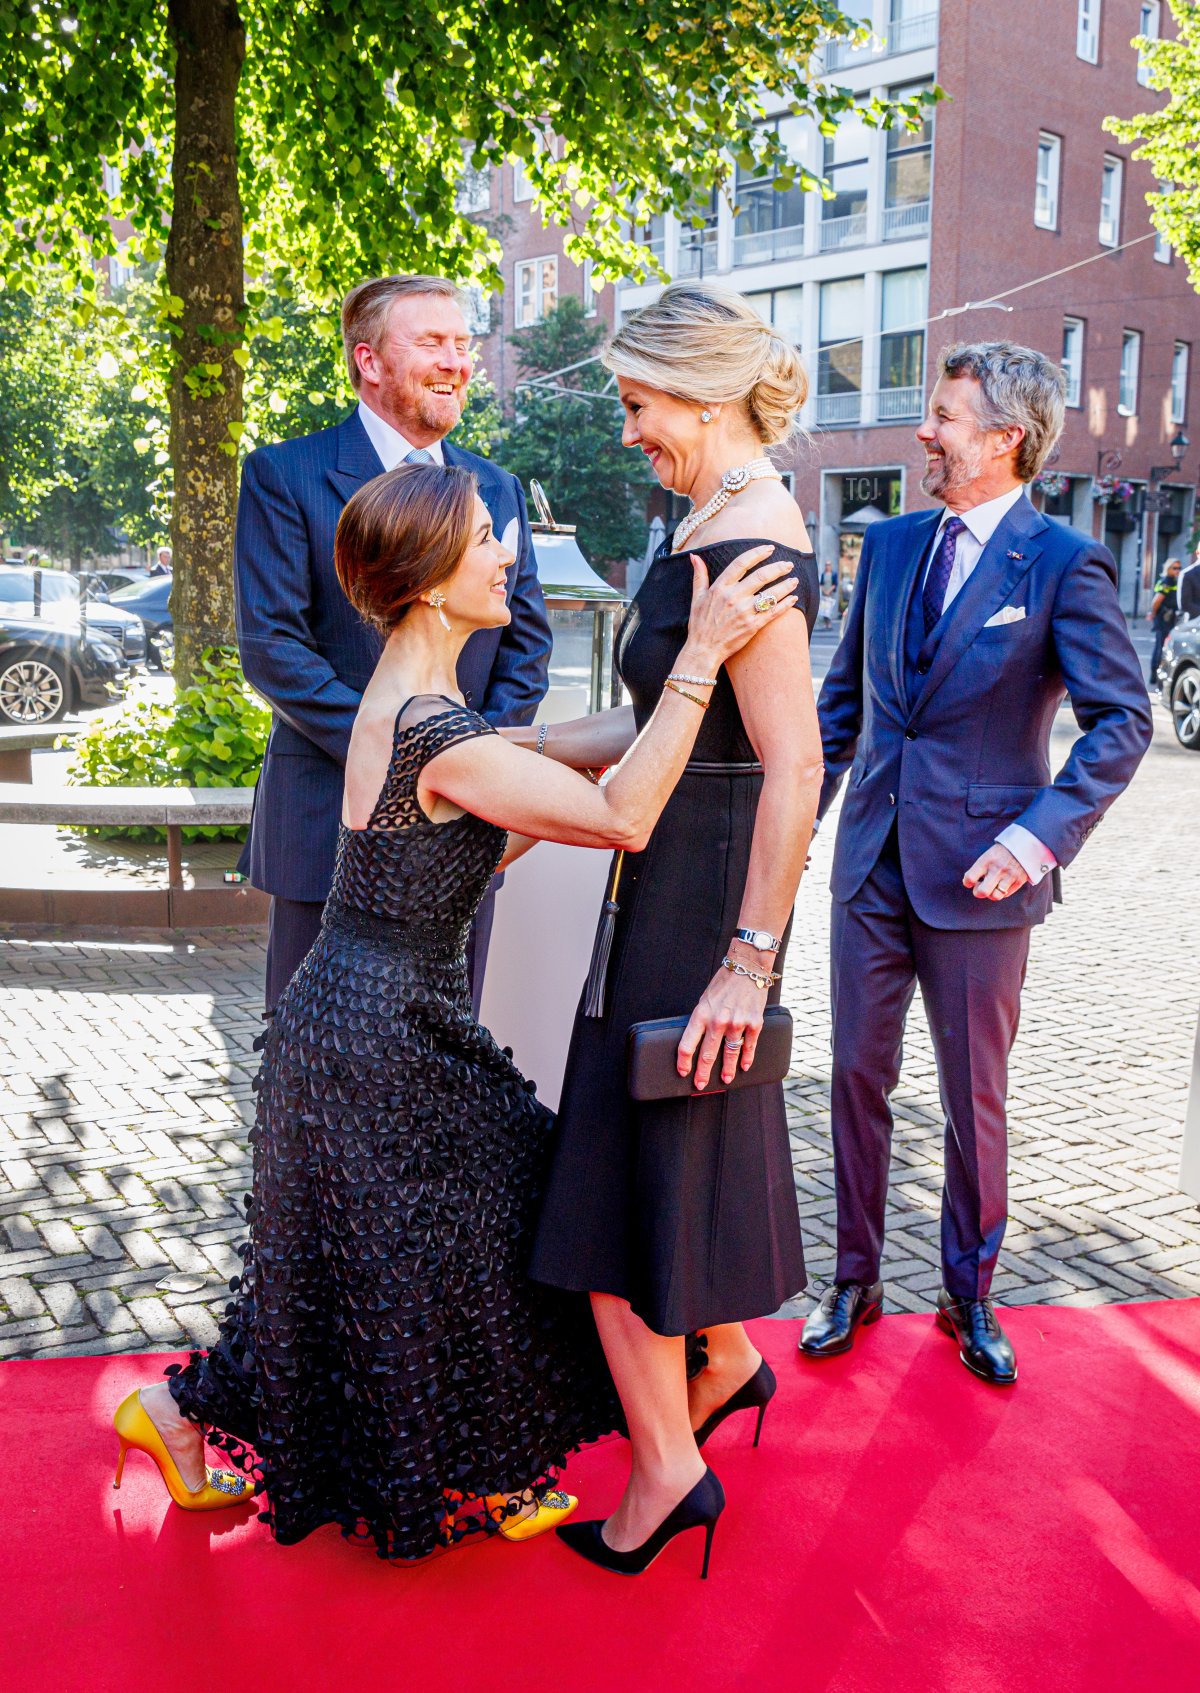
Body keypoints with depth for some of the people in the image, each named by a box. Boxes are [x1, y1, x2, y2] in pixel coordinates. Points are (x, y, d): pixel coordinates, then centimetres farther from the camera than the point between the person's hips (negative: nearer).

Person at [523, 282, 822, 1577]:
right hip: (681, 877, 10)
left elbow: (793, 766, -25)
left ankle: (666, 1468, 18)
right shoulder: (723, 524, 12)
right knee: (680, 1142, 23)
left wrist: (748, 961, -24)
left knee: (630, 1159, 2)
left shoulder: (741, 538, -20)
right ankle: (726, 1359, 42)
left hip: (697, 893, -10)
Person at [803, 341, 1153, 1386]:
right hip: (872, 865, 5)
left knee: (975, 1100, 9)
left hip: (977, 877, -4)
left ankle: (970, 1296, 29)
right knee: (858, 1076, 11)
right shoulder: (891, 545, 8)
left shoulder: (1064, 564, -9)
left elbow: (1122, 721, -10)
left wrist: (1041, 835, -19)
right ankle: (855, 1281, 28)